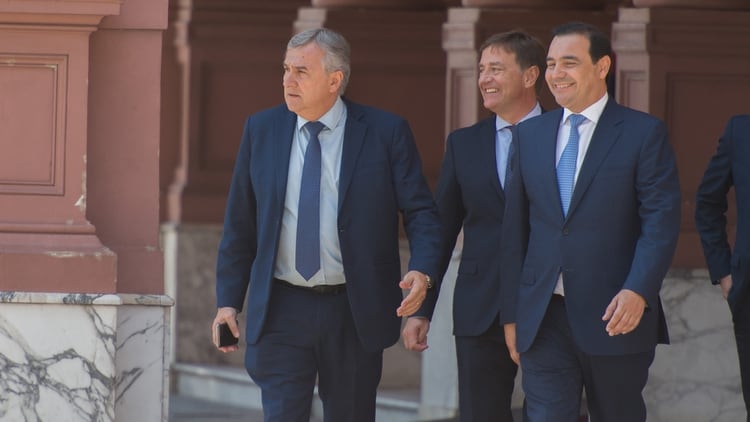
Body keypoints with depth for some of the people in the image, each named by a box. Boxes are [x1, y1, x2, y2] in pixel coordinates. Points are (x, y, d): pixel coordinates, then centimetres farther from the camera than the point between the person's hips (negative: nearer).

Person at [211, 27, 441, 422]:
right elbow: (240, 222, 8)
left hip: (355, 312, -1)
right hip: (281, 311, 1)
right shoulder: (262, 129, 4)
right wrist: (228, 300, 4)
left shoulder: (386, 132, -3)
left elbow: (421, 212, -3)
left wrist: (421, 271, -21)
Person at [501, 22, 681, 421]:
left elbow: (661, 223, -8)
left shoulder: (644, 133, -2)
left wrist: (638, 291, -21)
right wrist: (512, 312, 9)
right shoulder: (529, 135, 11)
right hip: (543, 319, 3)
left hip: (615, 317, -3)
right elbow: (515, 227, 13)